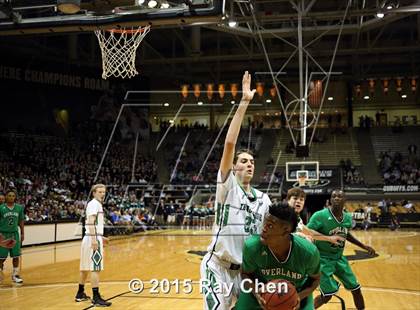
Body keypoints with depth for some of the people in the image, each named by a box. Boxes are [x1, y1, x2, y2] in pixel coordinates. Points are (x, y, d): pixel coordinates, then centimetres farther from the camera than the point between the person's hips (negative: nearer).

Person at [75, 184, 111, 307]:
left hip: (91, 238, 10)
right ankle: (96, 298, -10)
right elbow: (90, 222, -22)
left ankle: (80, 294, 26)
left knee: (86, 267, 16)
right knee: (96, 268, -10)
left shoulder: (96, 204, 19)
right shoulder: (94, 203, -10)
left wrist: (100, 236, 28)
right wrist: (94, 239, -29)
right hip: (93, 238, -10)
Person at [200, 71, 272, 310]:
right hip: (218, 267, -6)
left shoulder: (264, 199, 8)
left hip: (246, 269, 6)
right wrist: (244, 103, -22)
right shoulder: (227, 185, -8)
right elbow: (229, 143, -20)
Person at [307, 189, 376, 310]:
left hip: (339, 258, 6)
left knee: (356, 288, 11)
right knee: (327, 295, -11)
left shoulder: (348, 218, -2)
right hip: (323, 259, -6)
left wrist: (364, 246, 17)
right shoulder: (320, 216, -23)